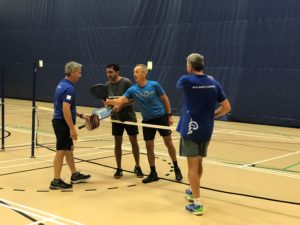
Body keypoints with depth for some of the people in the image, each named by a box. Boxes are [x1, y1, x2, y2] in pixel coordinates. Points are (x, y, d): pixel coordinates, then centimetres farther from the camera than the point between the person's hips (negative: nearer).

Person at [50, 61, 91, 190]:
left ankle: (75, 175, 29)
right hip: (63, 123, -10)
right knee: (61, 151, -3)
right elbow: (65, 110, -25)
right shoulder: (68, 88, -19)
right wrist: (72, 128, -24)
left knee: (69, 149, 18)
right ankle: (56, 181, 4)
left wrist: (80, 115, 21)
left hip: (60, 121, 10)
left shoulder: (62, 84, 12)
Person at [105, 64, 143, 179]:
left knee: (134, 142, 4)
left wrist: (121, 105, -26)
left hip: (129, 117, -3)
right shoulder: (107, 85, 0)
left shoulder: (126, 82, -14)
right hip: (116, 118, 3)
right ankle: (119, 169, 17)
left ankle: (137, 167, 19)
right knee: (117, 143, 6)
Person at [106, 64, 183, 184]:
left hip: (161, 117, -2)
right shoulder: (132, 90, -7)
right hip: (147, 121, 2)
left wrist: (169, 115, -4)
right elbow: (121, 100, -19)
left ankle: (176, 169, 21)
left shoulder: (154, 85, -13)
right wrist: (110, 101, -39)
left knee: (168, 143, 4)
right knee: (149, 146, 3)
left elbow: (165, 99, -3)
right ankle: (153, 173, 16)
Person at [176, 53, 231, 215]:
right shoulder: (214, 83, 1)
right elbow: (226, 108, 3)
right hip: (206, 130, 5)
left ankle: (197, 204, -2)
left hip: (190, 129, -5)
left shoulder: (186, 80, -11)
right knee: (198, 163, 21)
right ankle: (193, 191, 41)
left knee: (193, 166, -2)